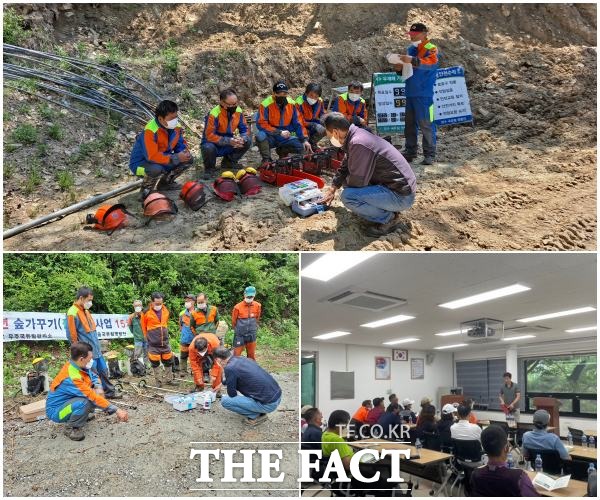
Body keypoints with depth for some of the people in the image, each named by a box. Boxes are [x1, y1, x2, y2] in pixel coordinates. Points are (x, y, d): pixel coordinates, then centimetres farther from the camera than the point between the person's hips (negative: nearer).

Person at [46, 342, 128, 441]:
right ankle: (71, 428, -9)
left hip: (67, 401, 9)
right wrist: (117, 410, -31)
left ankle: (83, 415, 17)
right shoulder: (72, 378, -33)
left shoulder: (76, 365, -9)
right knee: (84, 402, -35)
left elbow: (94, 376, 9)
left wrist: (98, 388, -13)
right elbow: (94, 398, -33)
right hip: (56, 411, -9)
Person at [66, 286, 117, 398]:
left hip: (96, 350, 9)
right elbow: (72, 336, -19)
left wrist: (97, 344, 17)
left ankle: (109, 391, 31)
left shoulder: (85, 310, 9)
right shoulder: (73, 313, -19)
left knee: (104, 371, 18)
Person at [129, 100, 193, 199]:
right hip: (141, 162, -7)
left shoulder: (176, 126, -9)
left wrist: (185, 152, -19)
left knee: (188, 160, -6)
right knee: (157, 169, -39)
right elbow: (151, 156, -36)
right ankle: (147, 188, -5)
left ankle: (166, 180, 16)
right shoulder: (150, 130, -31)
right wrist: (176, 158, -34)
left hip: (163, 159, 7)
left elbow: (180, 144, 5)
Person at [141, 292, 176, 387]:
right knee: (155, 362, 5)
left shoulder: (166, 311, 2)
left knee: (168, 361, 11)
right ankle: (158, 381, 17)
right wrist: (148, 337, 10)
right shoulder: (147, 312, -11)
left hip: (165, 341, 4)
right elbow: (144, 326, 2)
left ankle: (169, 379, 24)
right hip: (153, 343, -4)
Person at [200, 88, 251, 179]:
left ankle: (229, 162, 11)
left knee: (247, 141, -14)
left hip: (229, 144, 5)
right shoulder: (214, 114, -25)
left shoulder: (238, 111, -8)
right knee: (208, 147, -37)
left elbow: (245, 129, -3)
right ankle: (209, 168, -1)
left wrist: (241, 139, -27)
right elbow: (209, 135, -27)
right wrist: (229, 141, -36)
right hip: (214, 144, -5)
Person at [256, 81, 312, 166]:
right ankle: (266, 159, -8)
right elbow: (261, 124, -19)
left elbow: (298, 123, 2)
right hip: (271, 138, -4)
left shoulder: (292, 104, -3)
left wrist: (304, 139, -8)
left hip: (286, 137, 4)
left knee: (303, 147, -16)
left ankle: (282, 151, 14)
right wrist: (279, 132, -24)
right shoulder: (266, 104, -16)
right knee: (260, 136, -36)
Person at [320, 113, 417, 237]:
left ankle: (389, 218, -6)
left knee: (347, 196, -23)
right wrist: (333, 188, 30)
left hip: (401, 196, -10)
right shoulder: (357, 135, 7)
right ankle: (387, 210, 14)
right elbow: (345, 167, 24)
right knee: (348, 182, 22)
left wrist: (345, 180, 1)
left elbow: (357, 182, -21)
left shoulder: (358, 143, -24)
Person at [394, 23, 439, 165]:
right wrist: (400, 68, 3)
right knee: (409, 123, 11)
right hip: (410, 93, 7)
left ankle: (429, 154, -2)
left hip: (424, 94, -7)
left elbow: (430, 63, -24)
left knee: (426, 124, -7)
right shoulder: (411, 49, 16)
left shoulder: (431, 49, -4)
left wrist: (413, 61, -36)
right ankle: (410, 151, 20)